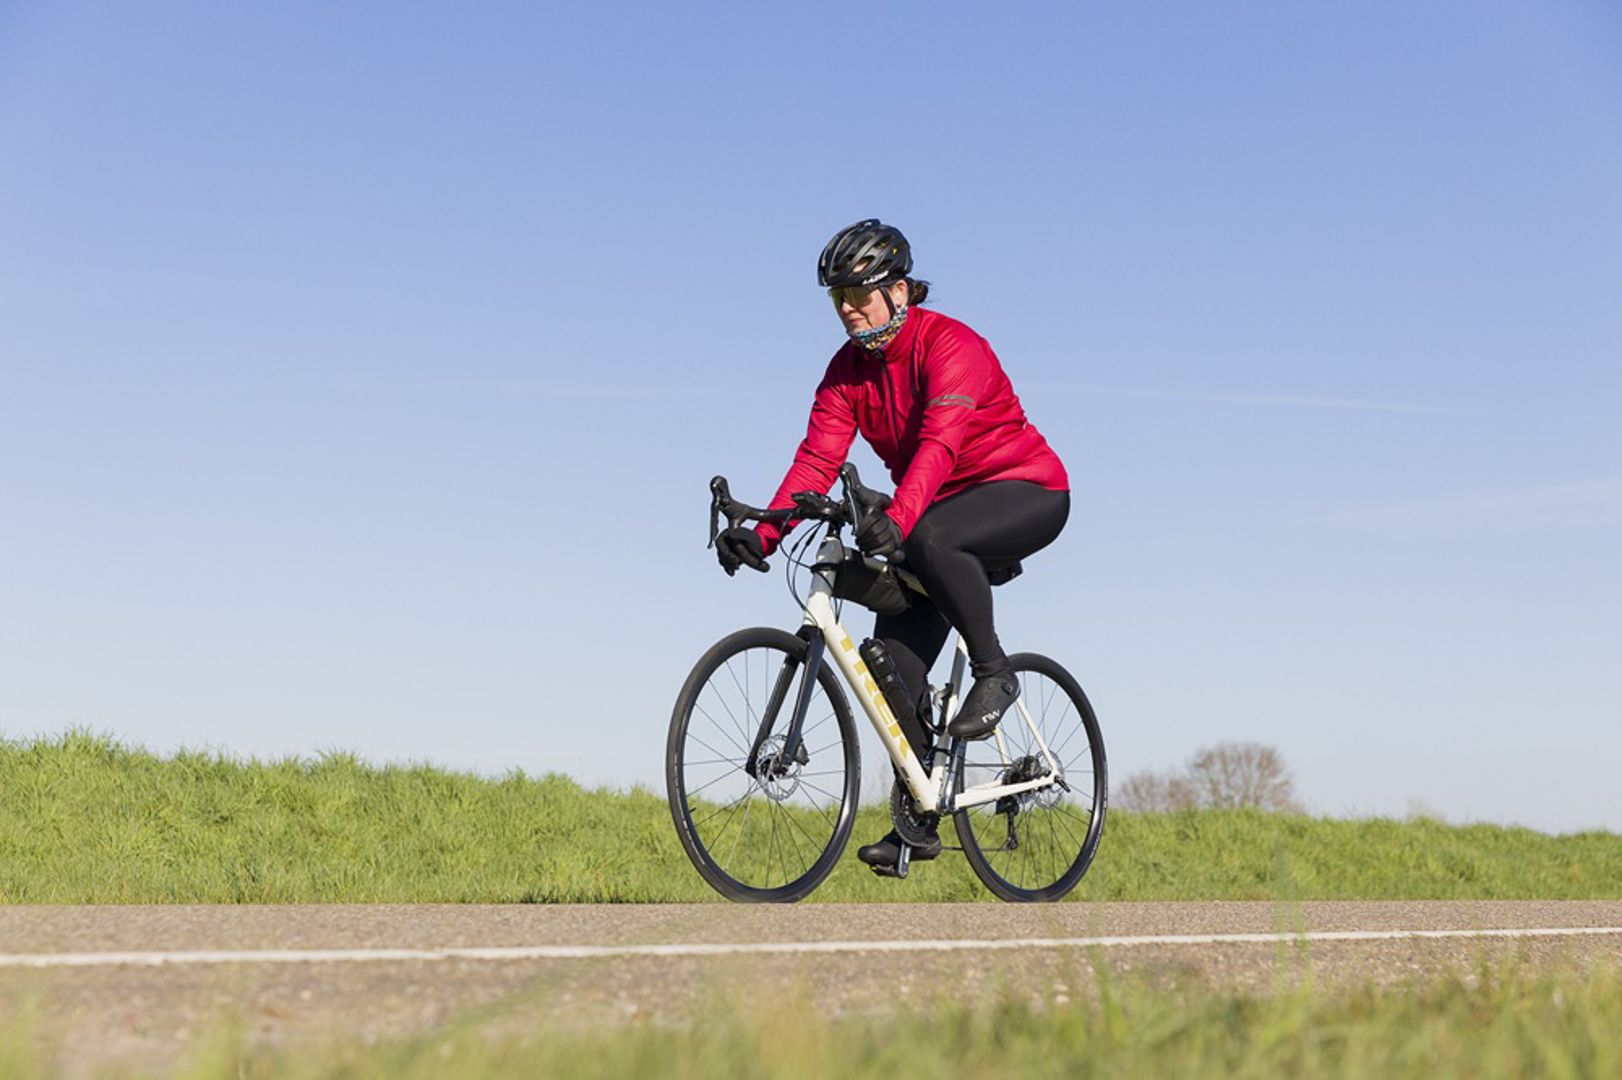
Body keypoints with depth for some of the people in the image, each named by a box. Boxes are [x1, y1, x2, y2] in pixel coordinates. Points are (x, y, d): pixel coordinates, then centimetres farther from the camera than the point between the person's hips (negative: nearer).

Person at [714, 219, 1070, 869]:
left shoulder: (949, 345, -22)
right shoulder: (847, 369, -1)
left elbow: (939, 443, -37)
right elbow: (817, 458, -10)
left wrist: (899, 518, -53)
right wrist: (763, 532, -25)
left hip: (1026, 490, -7)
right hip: (944, 508, 7)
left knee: (931, 541, -38)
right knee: (896, 647, -5)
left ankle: (994, 672, -16)